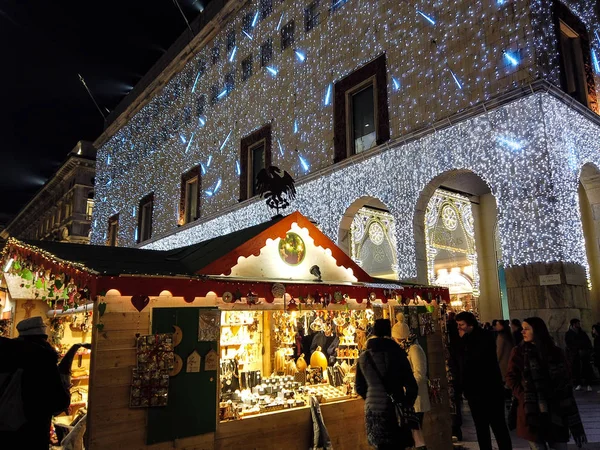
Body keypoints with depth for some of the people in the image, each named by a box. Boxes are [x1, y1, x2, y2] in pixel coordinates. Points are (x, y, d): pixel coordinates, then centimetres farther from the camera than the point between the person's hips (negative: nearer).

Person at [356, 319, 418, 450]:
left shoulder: (364, 357, 0)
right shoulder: (397, 353, -9)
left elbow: (359, 388, 7)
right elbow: (411, 385, -8)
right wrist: (407, 404, 8)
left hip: (373, 410, 3)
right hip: (395, 410, -3)